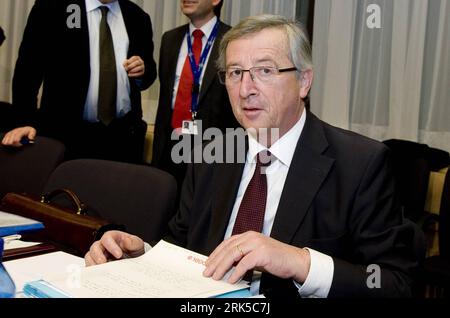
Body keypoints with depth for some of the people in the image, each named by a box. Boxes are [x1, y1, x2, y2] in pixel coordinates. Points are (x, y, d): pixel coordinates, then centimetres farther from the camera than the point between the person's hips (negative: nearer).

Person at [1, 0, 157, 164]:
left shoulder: (138, 17, 8)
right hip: (67, 132, -3)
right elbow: (29, 66, -7)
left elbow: (149, 71, 16)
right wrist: (26, 121, -17)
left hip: (124, 134, 3)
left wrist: (142, 71, -6)